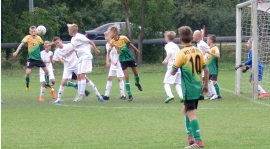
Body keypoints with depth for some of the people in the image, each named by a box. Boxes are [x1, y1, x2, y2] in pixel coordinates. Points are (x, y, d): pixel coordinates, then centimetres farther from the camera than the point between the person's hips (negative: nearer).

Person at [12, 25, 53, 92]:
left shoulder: (39, 38, -2)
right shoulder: (28, 37, -12)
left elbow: (42, 44, 18)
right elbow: (21, 44, -23)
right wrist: (16, 52, -37)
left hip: (38, 58, 3)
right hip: (31, 58, -3)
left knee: (46, 71, 4)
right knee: (27, 72, -18)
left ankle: (47, 84, 25)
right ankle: (27, 83, 12)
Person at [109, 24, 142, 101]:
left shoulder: (123, 38, -15)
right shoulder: (112, 42, -14)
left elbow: (130, 44, 2)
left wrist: (136, 50, 15)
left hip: (130, 58, 1)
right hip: (123, 60, -1)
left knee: (136, 73, 17)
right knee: (126, 77, -10)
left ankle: (137, 83, 51)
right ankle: (130, 95, -3)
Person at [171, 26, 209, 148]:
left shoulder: (181, 54, -13)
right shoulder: (198, 52, 4)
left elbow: (173, 72, -9)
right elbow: (206, 69, 7)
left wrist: (173, 68, 14)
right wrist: (206, 85, 17)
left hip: (189, 89, -7)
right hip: (198, 88, 7)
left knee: (191, 114, -5)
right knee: (185, 109, 23)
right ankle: (191, 136, 20)